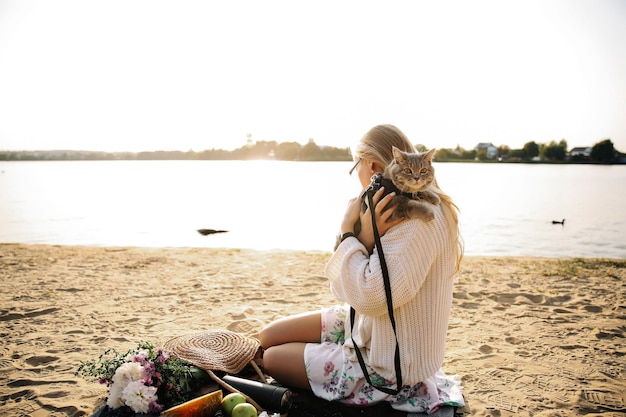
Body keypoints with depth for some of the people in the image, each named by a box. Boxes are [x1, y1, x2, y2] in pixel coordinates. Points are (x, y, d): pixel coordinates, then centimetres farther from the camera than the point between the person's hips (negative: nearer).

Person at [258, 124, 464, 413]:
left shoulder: (421, 220, -25)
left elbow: (370, 297, -29)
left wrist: (348, 234, -20)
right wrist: (366, 237, -20)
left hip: (390, 368, -9)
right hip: (367, 326, 9)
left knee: (272, 358, 1)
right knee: (269, 337, 9)